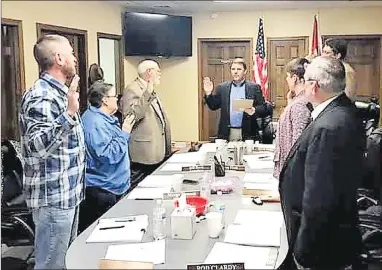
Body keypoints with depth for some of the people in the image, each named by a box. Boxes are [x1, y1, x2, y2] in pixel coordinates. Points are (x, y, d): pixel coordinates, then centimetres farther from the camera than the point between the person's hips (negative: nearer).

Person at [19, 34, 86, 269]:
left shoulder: (58, 92, 12)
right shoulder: (40, 96, -19)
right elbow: (38, 147, -30)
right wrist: (69, 114, -36)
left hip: (69, 192, 10)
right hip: (53, 198, -10)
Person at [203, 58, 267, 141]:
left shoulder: (254, 88, 4)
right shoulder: (222, 87, 10)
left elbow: (263, 108, 1)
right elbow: (213, 106, 11)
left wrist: (254, 110, -19)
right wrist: (208, 94, -6)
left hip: (247, 133, -1)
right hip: (227, 133, 1)